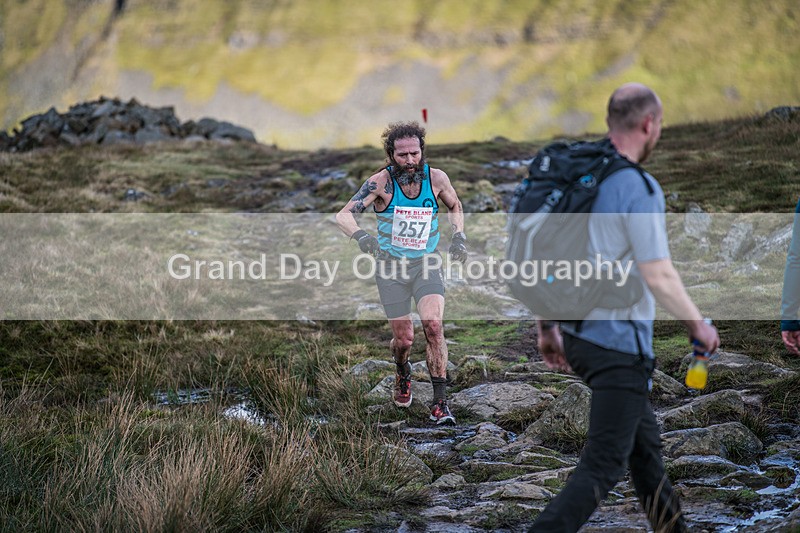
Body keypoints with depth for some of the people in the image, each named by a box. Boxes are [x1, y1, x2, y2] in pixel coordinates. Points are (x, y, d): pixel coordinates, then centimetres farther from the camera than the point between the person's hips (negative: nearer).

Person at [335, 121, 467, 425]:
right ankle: (402, 374, 41)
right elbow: (343, 215, -21)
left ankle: (440, 402, -16)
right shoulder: (381, 182, -15)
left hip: (426, 265, 1)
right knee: (404, 339, 2)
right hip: (391, 267, -1)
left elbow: (455, 207, 14)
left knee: (433, 324, -22)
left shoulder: (436, 178, -8)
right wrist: (360, 235, -41)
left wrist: (458, 236, -3)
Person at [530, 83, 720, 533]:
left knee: (644, 442, 23)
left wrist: (547, 327, 19)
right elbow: (658, 276, -20)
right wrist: (699, 325, -5)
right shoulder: (640, 188, -18)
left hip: (579, 334, 9)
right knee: (604, 465, -6)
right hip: (619, 344, -9)